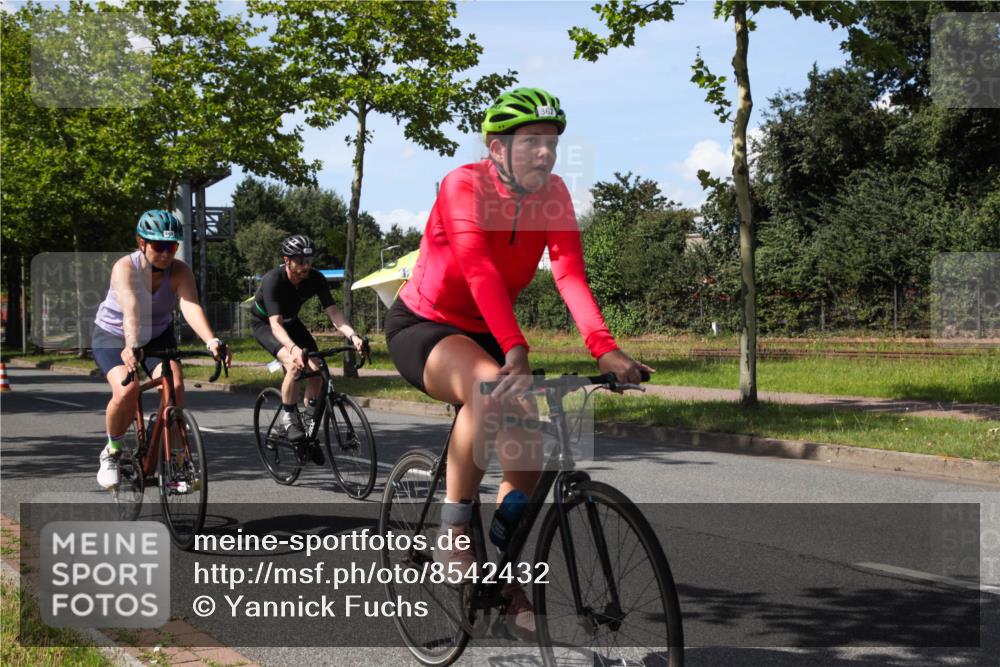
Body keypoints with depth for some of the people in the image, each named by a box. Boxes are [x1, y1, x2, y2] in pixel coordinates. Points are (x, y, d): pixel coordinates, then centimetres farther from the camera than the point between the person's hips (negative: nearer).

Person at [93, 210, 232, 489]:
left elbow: (191, 307, -37)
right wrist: (132, 346, -61)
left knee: (175, 386, -22)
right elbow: (130, 309, -43)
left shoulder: (180, 271, -20)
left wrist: (212, 341, -54)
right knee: (126, 390, -27)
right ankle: (111, 451, 0)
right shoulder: (125, 268, -27)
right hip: (114, 335, -2)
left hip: (158, 336, 3)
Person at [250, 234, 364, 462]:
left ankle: (309, 424, 3)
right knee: (294, 364, -31)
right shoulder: (272, 280, -34)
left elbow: (332, 311, -24)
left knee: (315, 368, -13)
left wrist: (352, 335, -41)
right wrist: (293, 348, -58)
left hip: (291, 321, 5)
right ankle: (287, 418, -14)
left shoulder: (315, 279, -20)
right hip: (264, 324, -5)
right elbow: (275, 323, -41)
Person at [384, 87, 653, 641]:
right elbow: (480, 271, -39)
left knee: (527, 448, -5)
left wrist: (605, 350, -37)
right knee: (490, 387, -36)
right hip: (421, 326, -6)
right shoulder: (464, 186, -25)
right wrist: (515, 351, -52)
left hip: (483, 333, 6)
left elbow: (570, 275, -22)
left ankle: (508, 583, 13)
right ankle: (455, 524, -18)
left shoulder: (552, 194, -9)